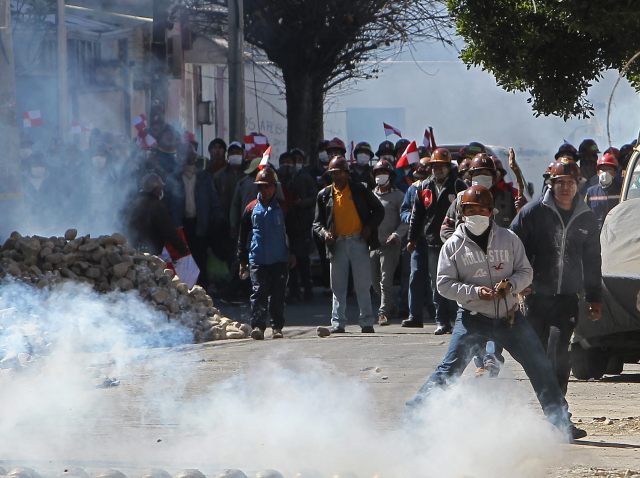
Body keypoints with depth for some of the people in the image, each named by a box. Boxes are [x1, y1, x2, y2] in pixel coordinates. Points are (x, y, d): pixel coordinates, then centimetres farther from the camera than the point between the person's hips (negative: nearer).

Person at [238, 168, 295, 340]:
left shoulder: (281, 208, 7)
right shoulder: (252, 209, 7)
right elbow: (243, 236, 11)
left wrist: (292, 254, 6)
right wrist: (243, 260, 8)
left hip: (280, 259, 1)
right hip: (257, 260, -1)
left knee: (278, 295, 4)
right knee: (258, 293, -11)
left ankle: (277, 327, 11)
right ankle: (257, 326, -15)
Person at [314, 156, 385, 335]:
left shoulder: (360, 190, 2)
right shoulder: (325, 195, 8)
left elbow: (379, 210, 9)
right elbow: (317, 222, 10)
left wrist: (370, 227, -5)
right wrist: (324, 232, -10)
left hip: (358, 241, -2)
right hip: (337, 244, 2)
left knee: (363, 286, 0)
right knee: (338, 287, 3)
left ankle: (367, 324, 3)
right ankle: (337, 324, 4)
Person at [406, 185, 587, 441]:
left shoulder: (509, 239, 2)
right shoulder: (454, 245, -3)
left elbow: (526, 271, 6)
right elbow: (444, 283, -5)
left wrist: (511, 284, -17)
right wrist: (475, 292, -20)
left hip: (509, 315, 2)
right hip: (472, 317, -2)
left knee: (540, 367, 3)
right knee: (449, 369, -11)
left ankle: (561, 422, 12)